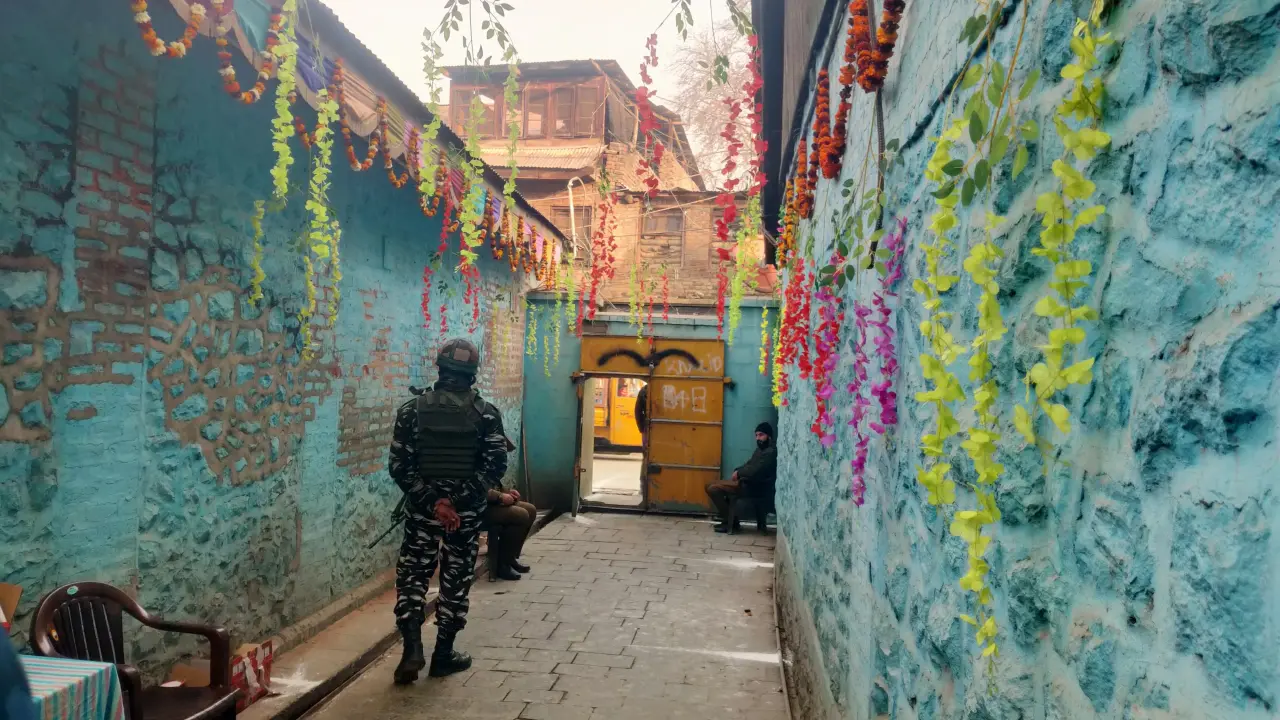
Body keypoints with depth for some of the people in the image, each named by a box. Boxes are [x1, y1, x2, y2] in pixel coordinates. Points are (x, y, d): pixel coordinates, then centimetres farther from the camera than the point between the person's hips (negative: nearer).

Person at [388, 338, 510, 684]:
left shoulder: (412, 409, -2)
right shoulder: (486, 413, -4)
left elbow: (399, 466, -8)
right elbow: (495, 465, -11)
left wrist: (431, 500, -10)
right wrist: (460, 500, -12)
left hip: (422, 508, 0)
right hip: (467, 512, 0)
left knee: (412, 574, 12)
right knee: (456, 578, 10)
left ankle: (412, 647, 0)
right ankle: (443, 654, 17)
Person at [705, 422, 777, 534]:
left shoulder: (771, 452, -18)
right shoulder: (761, 449, 15)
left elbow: (754, 471, -26)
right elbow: (749, 465, 18)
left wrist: (739, 473, -9)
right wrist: (738, 471, -3)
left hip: (756, 489, -11)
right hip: (750, 484, 11)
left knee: (712, 488, -16)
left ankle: (730, 522, -7)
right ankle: (731, 520, 17)